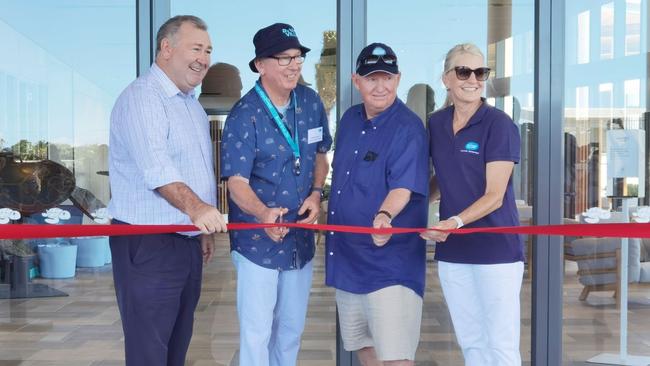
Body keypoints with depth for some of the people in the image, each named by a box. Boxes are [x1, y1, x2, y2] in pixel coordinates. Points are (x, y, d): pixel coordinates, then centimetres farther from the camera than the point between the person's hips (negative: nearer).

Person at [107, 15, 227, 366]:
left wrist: (204, 228, 21)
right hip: (147, 245, -9)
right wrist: (194, 207, -43)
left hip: (187, 243, 9)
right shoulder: (141, 97, -14)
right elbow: (156, 167, -30)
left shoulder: (192, 104, 17)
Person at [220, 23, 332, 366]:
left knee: (292, 327, 17)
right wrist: (264, 213, -39)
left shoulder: (311, 102, 0)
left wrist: (316, 193, -4)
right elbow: (236, 181, -20)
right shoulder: (245, 115, -17)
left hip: (300, 236, 6)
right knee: (257, 330, -1)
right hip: (257, 240, -5)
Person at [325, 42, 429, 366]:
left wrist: (384, 216, -42)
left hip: (389, 258, -8)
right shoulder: (349, 120, 9)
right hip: (347, 254, 8)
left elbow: (403, 186, -24)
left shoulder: (408, 128, -14)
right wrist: (325, 209, 21)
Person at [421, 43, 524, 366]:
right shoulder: (435, 124, 7)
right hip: (452, 250, 5)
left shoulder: (499, 125, -9)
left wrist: (456, 222, -28)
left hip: (496, 249, -5)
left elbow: (494, 195, -14)